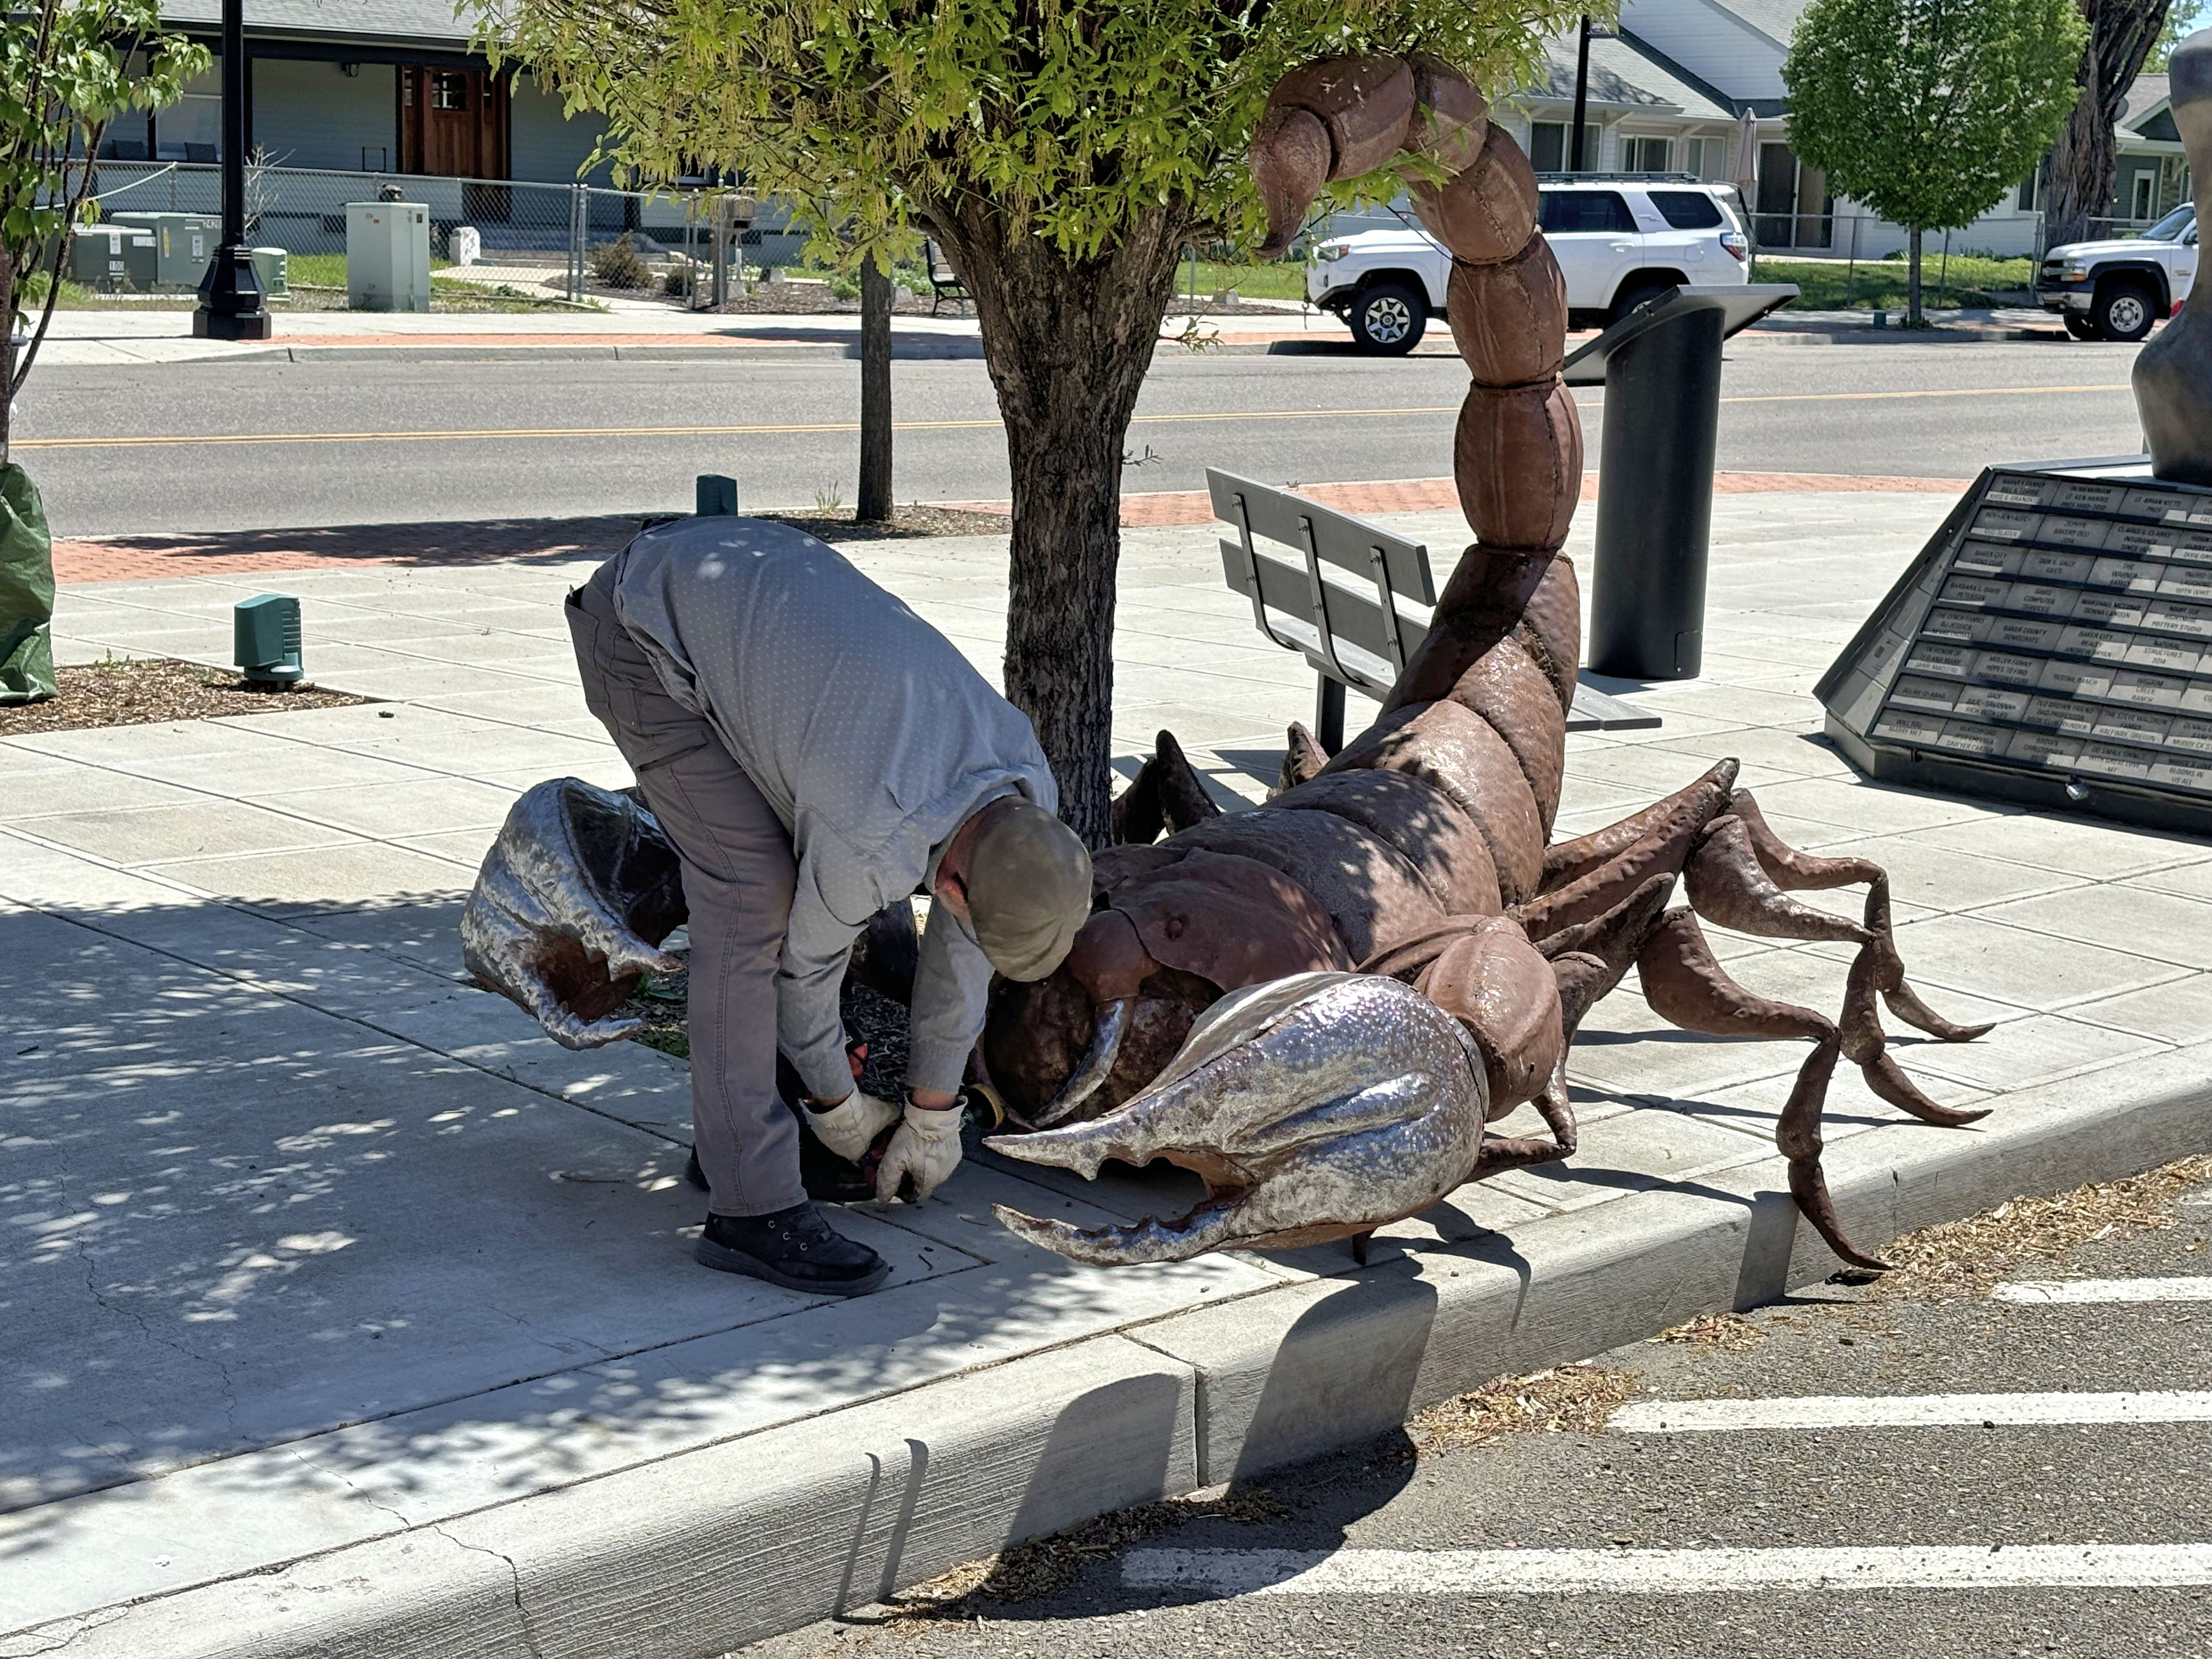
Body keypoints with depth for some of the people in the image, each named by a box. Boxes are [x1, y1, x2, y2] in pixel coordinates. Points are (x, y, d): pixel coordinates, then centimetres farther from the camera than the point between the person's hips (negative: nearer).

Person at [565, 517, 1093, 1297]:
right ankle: (752, 1205, -13)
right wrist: (837, 1102, 5)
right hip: (646, 633, -8)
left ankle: (730, 1133, 23)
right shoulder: (872, 843, -33)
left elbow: (962, 953, 3)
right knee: (754, 895, -16)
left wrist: (932, 1116, 13)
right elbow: (808, 961, -13)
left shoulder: (1029, 795, -11)